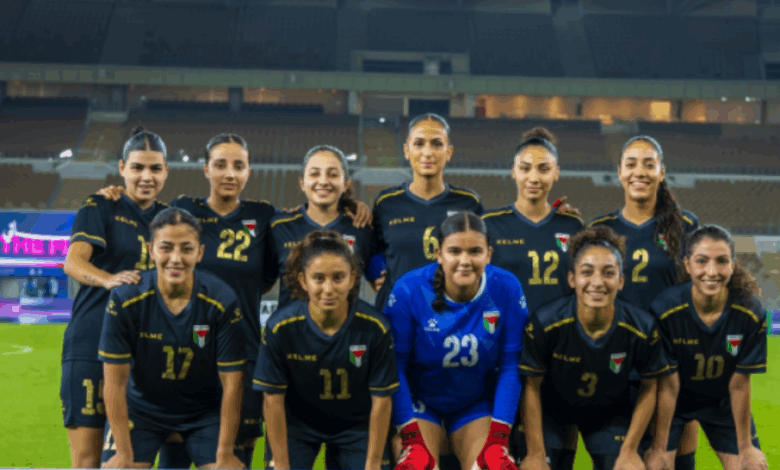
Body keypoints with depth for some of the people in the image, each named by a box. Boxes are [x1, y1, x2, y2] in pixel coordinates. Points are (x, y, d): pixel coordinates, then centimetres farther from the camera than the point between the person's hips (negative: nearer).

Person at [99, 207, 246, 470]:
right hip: (141, 408, 0)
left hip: (205, 410, 0)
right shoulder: (125, 300, -21)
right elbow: (115, 382, -16)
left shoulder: (222, 302, -20)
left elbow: (232, 383, -15)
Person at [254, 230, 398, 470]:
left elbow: (381, 400, -14)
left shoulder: (374, 327, -24)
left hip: (355, 426, 0)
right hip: (296, 425, 0)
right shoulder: (280, 327, -24)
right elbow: (273, 400, -15)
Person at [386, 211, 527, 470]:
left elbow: (510, 366, -9)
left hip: (477, 404, 2)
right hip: (420, 400, -1)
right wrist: (410, 435, -18)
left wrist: (499, 435, -11)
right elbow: (394, 367, -15)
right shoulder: (409, 291, -20)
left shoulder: (507, 289, -16)